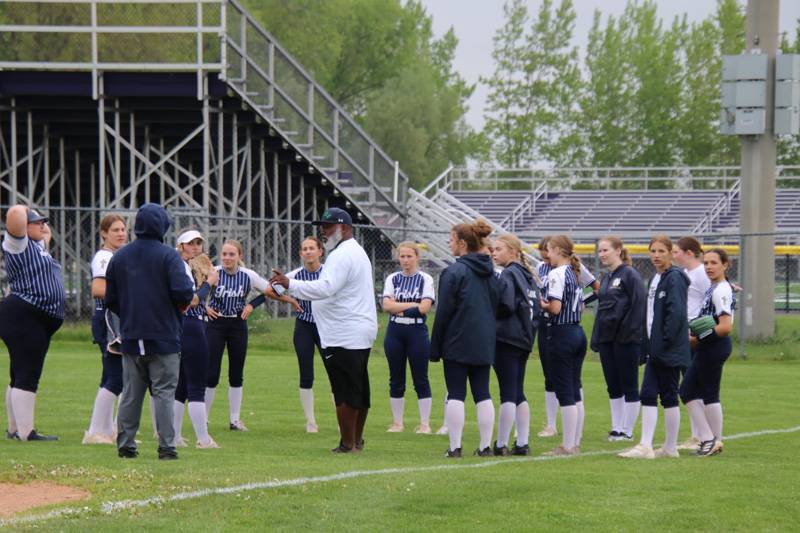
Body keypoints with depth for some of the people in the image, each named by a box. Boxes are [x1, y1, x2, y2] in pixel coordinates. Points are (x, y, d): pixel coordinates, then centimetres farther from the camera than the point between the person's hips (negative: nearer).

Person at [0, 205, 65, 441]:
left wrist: (43, 229, 27)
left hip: (39, 323, 11)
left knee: (20, 377, 14)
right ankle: (25, 433, -18)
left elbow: (45, 235, 45)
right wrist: (24, 211, -3)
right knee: (27, 377, -14)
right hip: (23, 317, -11)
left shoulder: (36, 246, 22)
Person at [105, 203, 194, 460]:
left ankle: (125, 445, 10)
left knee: (130, 394, 10)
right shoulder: (168, 255, -8)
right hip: (164, 337, -4)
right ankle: (166, 447, -7)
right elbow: (183, 292, -19)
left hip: (131, 337, 4)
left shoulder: (119, 256, 8)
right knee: (164, 393, -3)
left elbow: (110, 300, 10)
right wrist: (182, 304, 2)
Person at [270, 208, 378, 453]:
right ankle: (357, 440, 21)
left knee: (345, 391, -8)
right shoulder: (357, 252, 21)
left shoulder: (342, 255, -15)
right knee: (359, 388, 14)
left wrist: (290, 285, -32)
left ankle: (347, 443, -7)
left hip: (343, 338, -11)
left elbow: (326, 287, -28)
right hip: (362, 334, 11)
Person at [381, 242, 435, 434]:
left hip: (417, 331, -3)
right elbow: (387, 305, -5)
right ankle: (397, 422, 15)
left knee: (421, 380, -1)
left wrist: (398, 308, -9)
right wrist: (413, 305, -11)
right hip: (395, 332, 3)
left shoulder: (425, 279, -1)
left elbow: (425, 308, -11)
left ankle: (425, 423, 2)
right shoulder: (392, 279, 8)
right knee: (396, 380, 7)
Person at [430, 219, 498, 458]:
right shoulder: (490, 272, 9)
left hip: (457, 344, -6)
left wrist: (435, 348, -5)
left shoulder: (454, 272, -11)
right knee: (483, 394, 8)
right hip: (484, 344, 6)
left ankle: (454, 446, -5)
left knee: (456, 394, -2)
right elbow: (496, 306, 14)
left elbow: (443, 312, -11)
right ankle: (486, 445, 8)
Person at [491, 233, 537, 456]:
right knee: (518, 393, 12)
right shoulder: (527, 275, 14)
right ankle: (522, 444, 12)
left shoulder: (508, 274, -11)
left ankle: (501, 444, -5)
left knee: (508, 393, -7)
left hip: (506, 339, -8)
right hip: (524, 340, 8)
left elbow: (506, 306, -20)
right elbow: (536, 307, 15)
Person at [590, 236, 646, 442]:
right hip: (606, 338, 8)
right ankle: (616, 427, 16)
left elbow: (638, 306, -14)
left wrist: (631, 333, -19)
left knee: (629, 386, 0)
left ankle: (627, 431, 3)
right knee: (613, 387, 11)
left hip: (626, 340, -8)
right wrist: (596, 338, 13)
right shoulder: (606, 278, 16)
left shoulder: (630, 275, -9)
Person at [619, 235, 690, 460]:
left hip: (669, 349, -9)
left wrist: (665, 342, -20)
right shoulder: (655, 279, 16)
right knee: (648, 395, 4)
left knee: (668, 396, -2)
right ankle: (645, 446, 5)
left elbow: (676, 313, -20)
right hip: (656, 349, 9)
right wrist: (649, 344, 12)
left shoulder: (674, 278, -12)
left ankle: (670, 448, 5)